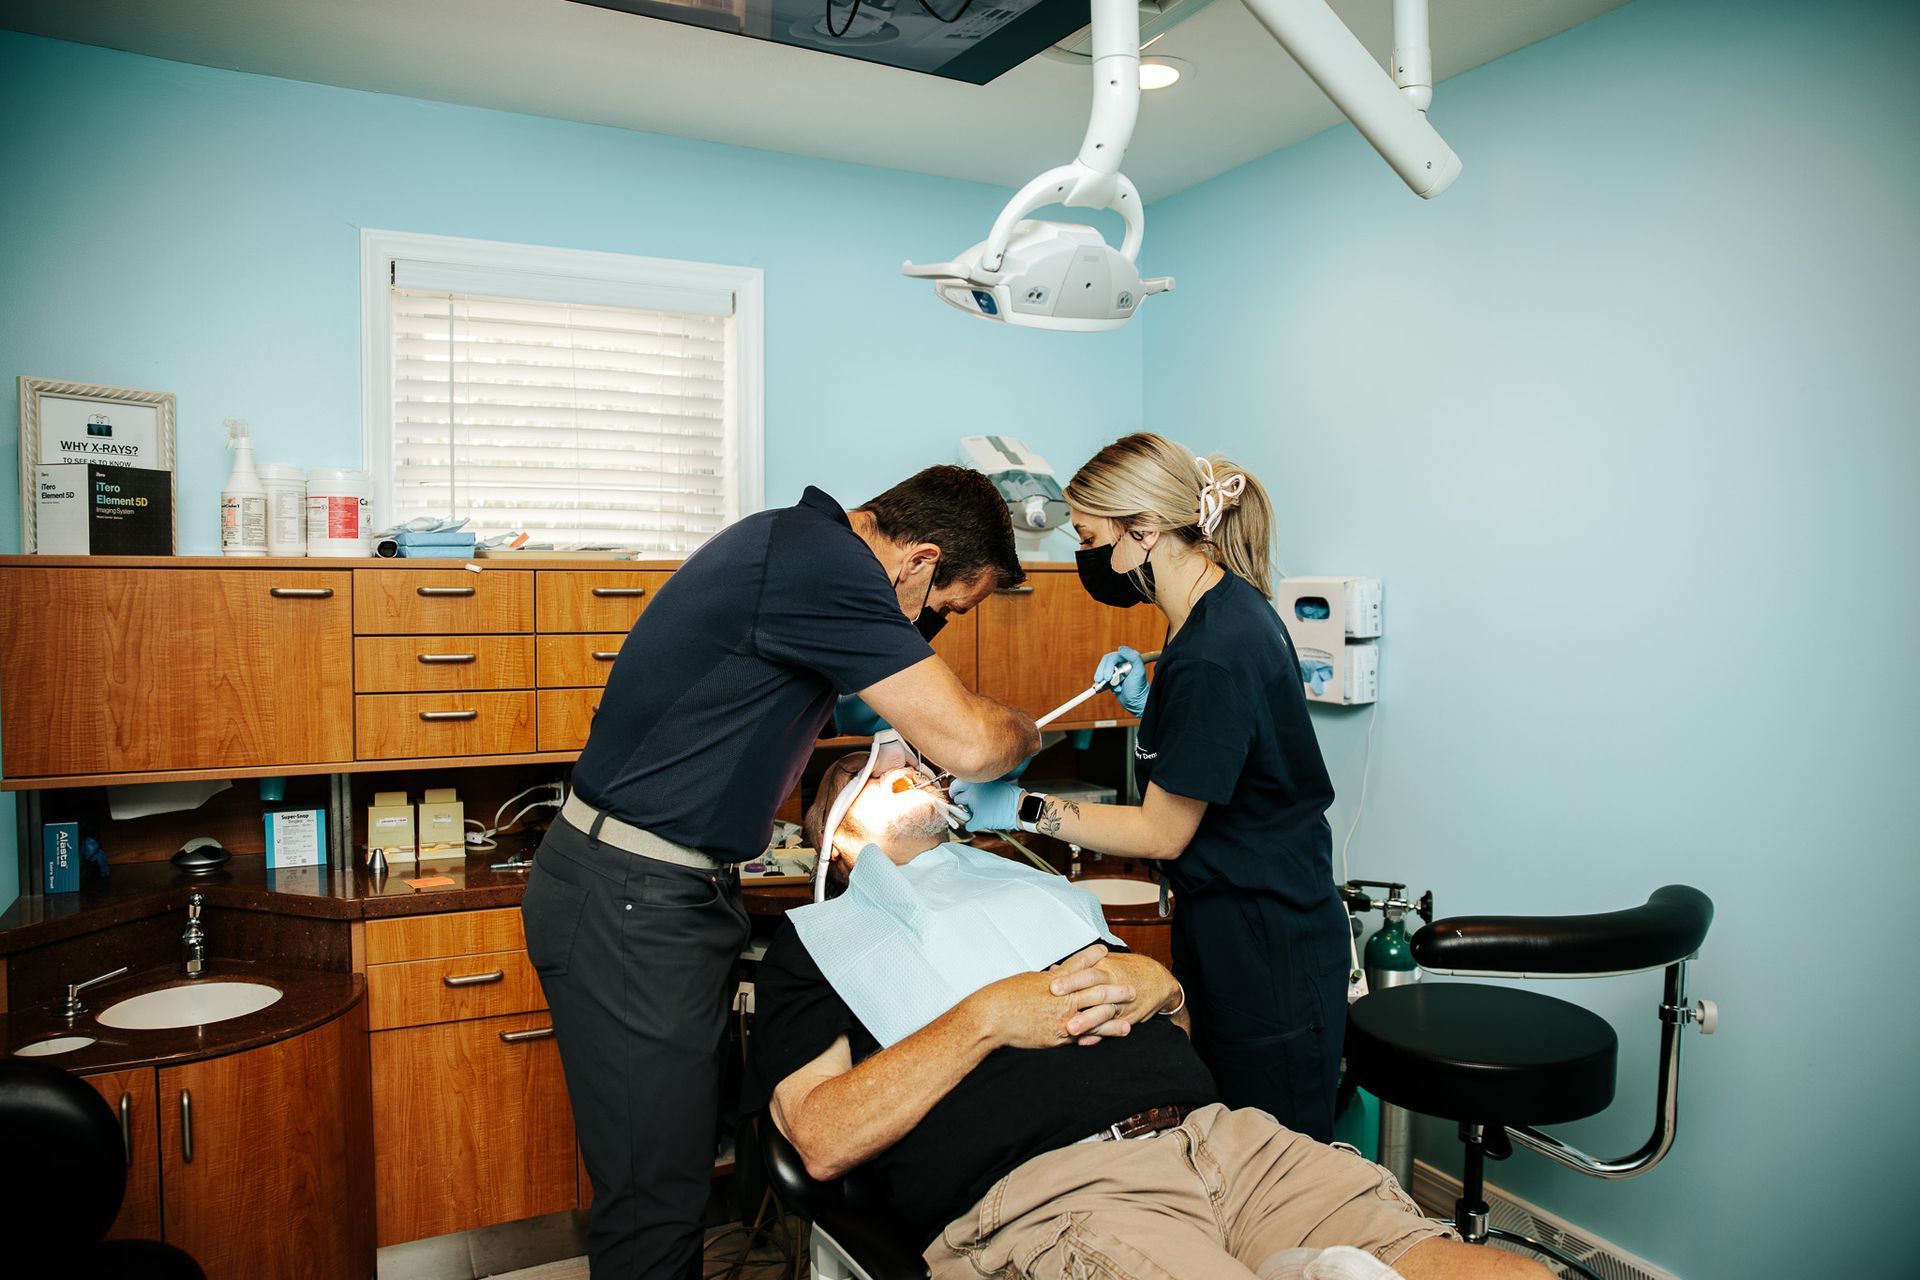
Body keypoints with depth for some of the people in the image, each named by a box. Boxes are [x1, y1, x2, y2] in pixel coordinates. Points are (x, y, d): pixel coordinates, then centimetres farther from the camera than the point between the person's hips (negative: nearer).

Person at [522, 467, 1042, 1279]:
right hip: (630, 906, -10)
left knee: (688, 1147, 17)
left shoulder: (799, 540, 10)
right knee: (656, 1196, 0)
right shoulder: (823, 561, -21)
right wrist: (1022, 732, -1)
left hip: (671, 891, 10)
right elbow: (968, 741, -23)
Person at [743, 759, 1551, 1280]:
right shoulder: (812, 942, 15)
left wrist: (1156, 984, 5)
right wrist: (985, 1019, -7)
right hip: (1043, 1184, -4)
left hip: (1215, 1132, 5)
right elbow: (824, 1142, -1)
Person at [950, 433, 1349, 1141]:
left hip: (1268, 948, -9)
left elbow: (1163, 834, -17)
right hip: (1224, 926, 9)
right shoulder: (1226, 607, 4)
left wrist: (1024, 808, -12)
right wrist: (1148, 703, 3)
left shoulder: (1214, 655, -25)